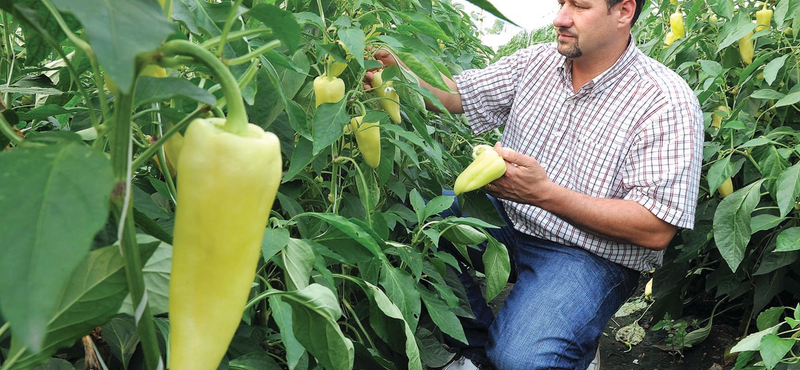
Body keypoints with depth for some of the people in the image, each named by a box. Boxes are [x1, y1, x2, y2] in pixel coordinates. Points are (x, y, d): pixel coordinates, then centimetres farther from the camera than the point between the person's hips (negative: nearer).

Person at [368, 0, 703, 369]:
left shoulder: (667, 101, -16)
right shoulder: (537, 61, 3)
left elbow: (656, 231, -21)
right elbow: (456, 93, 5)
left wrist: (544, 192, -30)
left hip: (591, 253, -6)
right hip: (505, 216, 7)